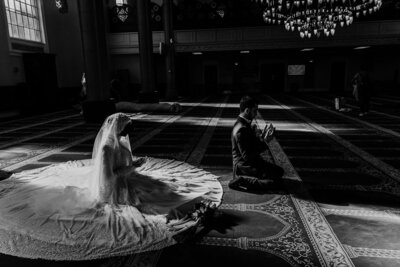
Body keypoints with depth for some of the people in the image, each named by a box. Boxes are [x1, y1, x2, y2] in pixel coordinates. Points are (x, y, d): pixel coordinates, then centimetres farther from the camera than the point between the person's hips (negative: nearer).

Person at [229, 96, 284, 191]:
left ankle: (242, 178, 10)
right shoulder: (241, 129, -25)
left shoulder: (245, 124, 8)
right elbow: (247, 156, -25)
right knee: (277, 181, -15)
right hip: (244, 166, -10)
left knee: (279, 171, 19)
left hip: (253, 162, 10)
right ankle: (241, 181, -12)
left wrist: (262, 136, -2)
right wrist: (265, 141, -21)